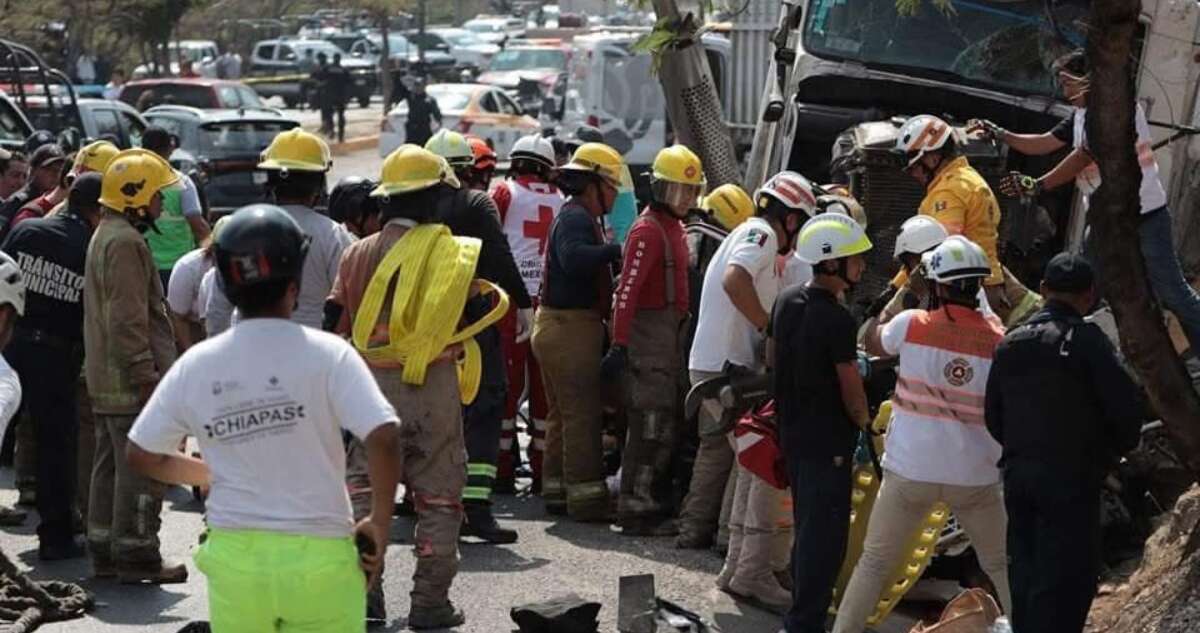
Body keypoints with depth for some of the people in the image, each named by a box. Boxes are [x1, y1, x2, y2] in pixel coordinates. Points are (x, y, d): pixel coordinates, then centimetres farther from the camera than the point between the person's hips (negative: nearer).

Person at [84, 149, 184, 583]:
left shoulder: (105, 235, 18)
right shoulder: (125, 242, -17)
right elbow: (128, 319, -23)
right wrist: (146, 375, -22)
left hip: (107, 381, 11)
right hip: (131, 381, -11)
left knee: (110, 464, 15)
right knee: (142, 469, -6)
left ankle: (104, 549, 21)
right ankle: (136, 554, -2)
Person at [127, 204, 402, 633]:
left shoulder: (195, 365, 0)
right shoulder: (327, 354, -10)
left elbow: (142, 456, 9)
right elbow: (383, 438, -19)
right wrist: (380, 523, -6)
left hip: (233, 558, 3)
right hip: (319, 556, -3)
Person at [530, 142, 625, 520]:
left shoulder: (579, 216, 21)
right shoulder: (576, 217, -13)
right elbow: (573, 258, -32)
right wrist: (615, 251, -28)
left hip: (560, 327, 11)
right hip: (571, 326, -11)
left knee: (563, 412, 16)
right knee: (583, 413, -9)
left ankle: (557, 490, 22)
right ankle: (585, 496, -8)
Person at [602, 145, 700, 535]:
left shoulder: (673, 226, 17)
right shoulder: (648, 230, -14)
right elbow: (627, 290, -22)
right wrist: (619, 345, -27)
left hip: (670, 334, 10)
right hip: (648, 333, -10)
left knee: (665, 428, 14)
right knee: (650, 426, -9)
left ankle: (656, 506, 22)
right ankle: (636, 512, -6)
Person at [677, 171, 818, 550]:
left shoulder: (745, 233, 23)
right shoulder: (761, 233, -9)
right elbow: (734, 280, -28)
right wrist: (769, 325, -23)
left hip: (707, 363, 10)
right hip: (730, 365, -10)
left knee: (718, 446, 18)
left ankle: (695, 528, 23)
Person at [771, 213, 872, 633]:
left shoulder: (786, 302, 3)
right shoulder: (836, 320, -23)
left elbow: (771, 355, 16)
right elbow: (851, 389, -18)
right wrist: (864, 423, 1)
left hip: (792, 432, 9)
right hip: (828, 440, -9)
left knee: (806, 526, 20)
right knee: (825, 534, 0)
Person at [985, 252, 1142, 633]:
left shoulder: (1010, 344, 9)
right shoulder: (1086, 340, -10)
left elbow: (993, 416, 13)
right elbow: (1125, 404, -14)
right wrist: (1119, 447, 4)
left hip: (1018, 474, 6)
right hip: (1072, 477, -6)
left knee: (1025, 571, 14)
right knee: (1068, 576, -5)